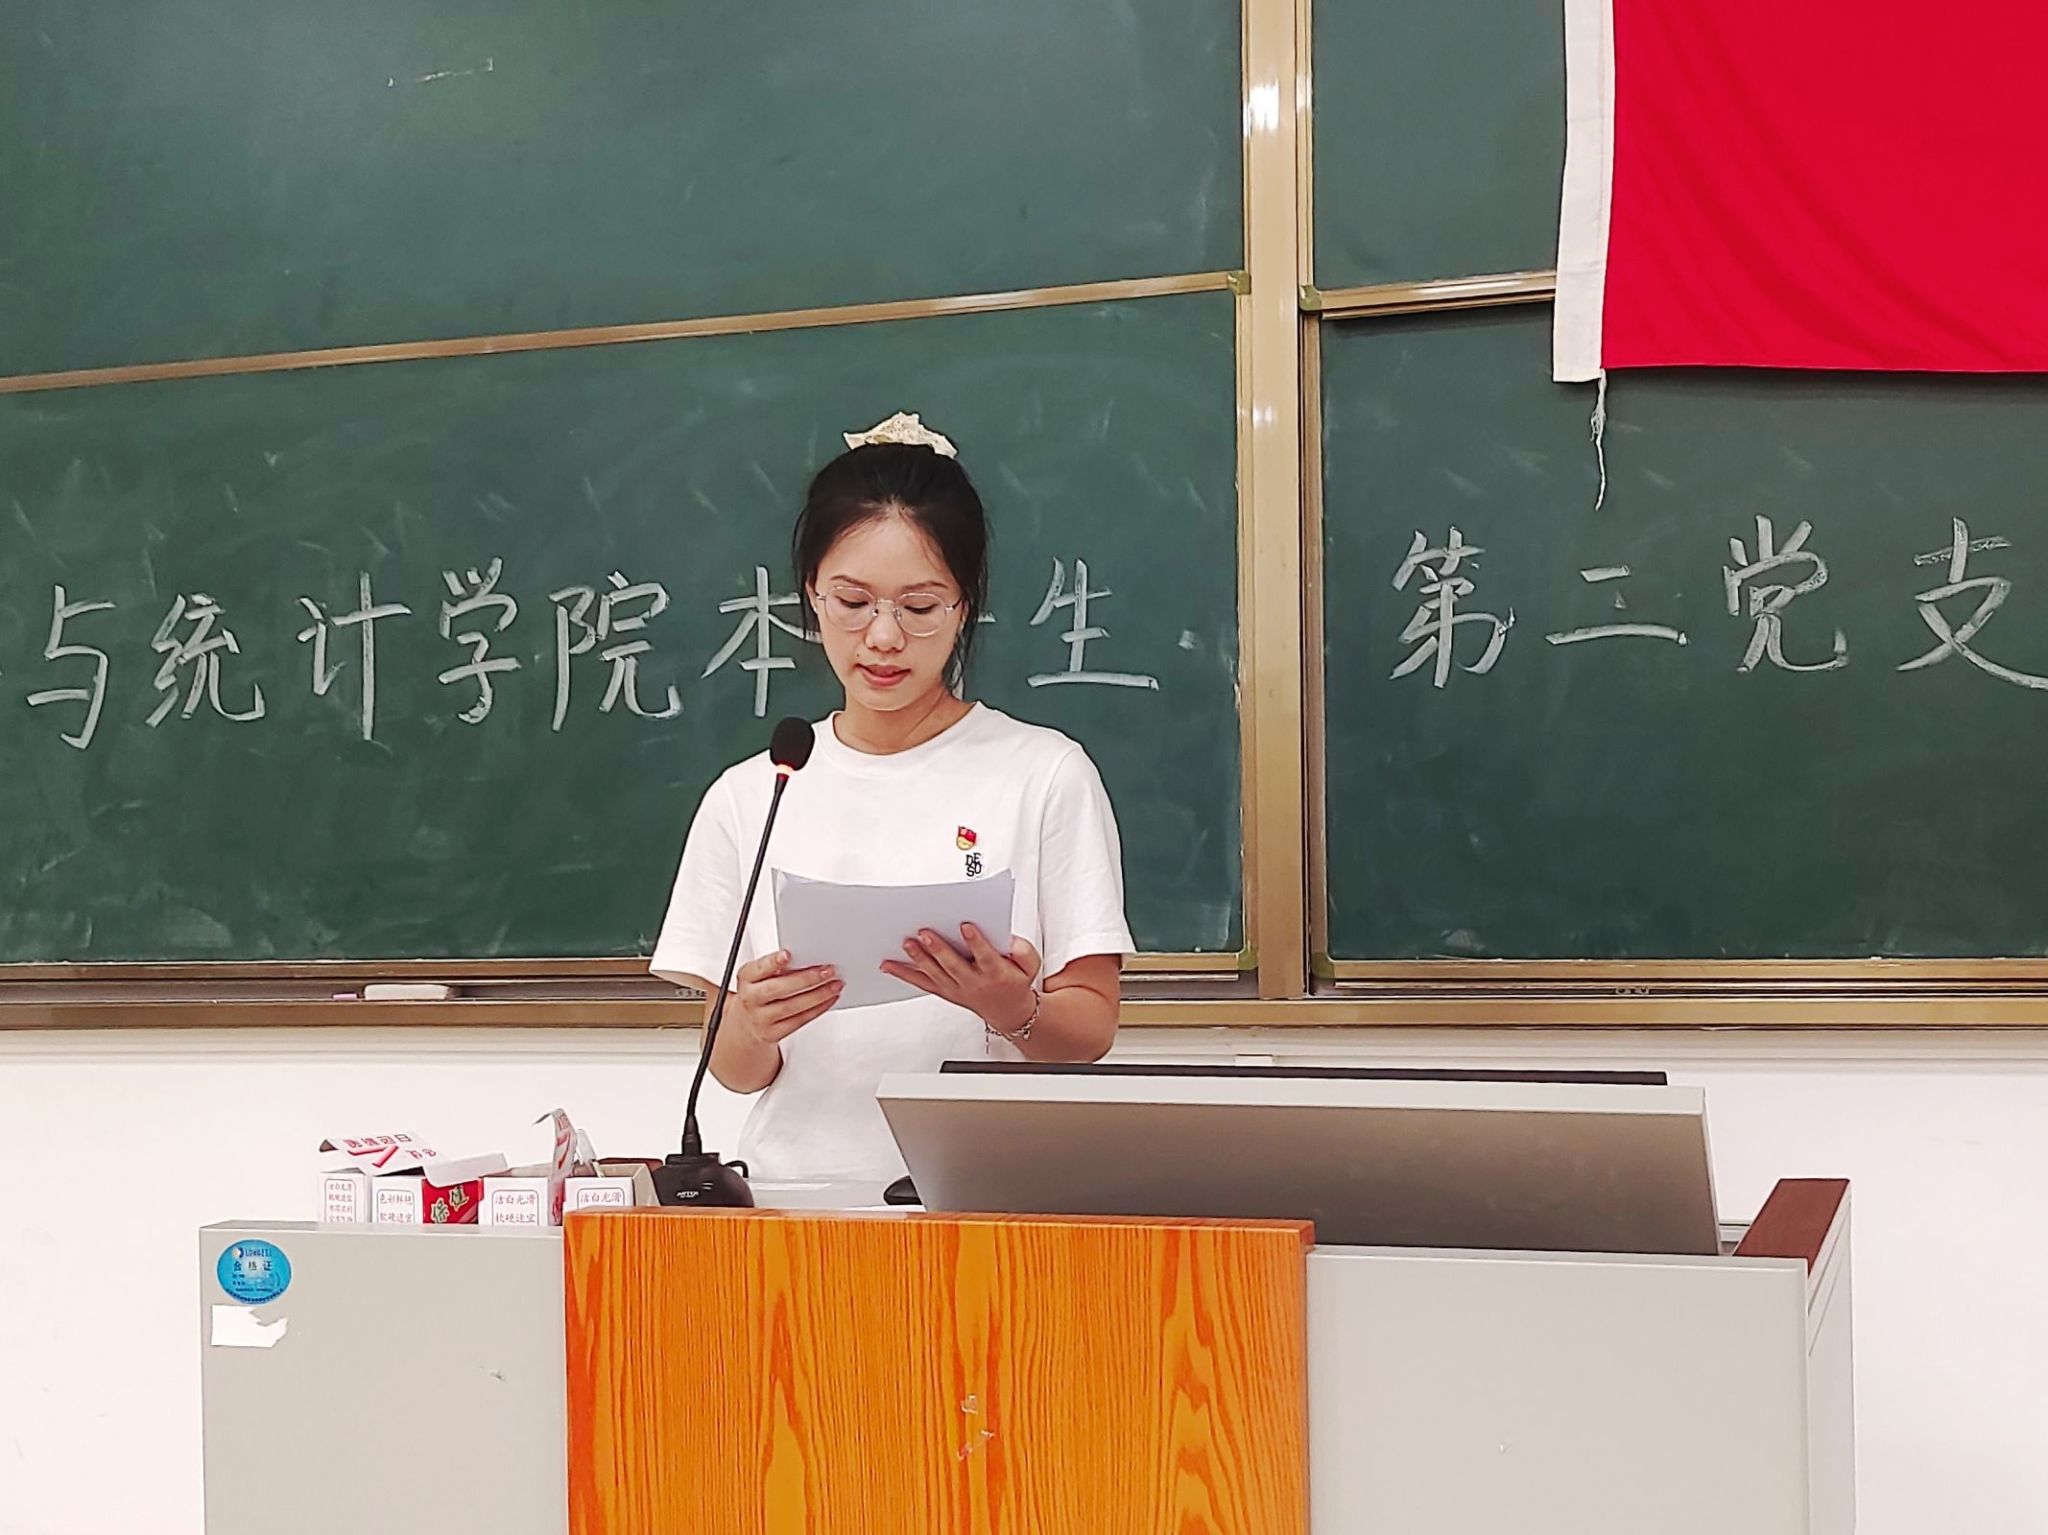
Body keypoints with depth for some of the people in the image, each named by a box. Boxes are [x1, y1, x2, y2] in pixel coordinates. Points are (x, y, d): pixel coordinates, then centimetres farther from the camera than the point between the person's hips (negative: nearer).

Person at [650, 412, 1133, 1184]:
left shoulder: (1045, 773, 2)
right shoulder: (748, 796, 8)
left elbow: (1091, 1031, 1)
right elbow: (735, 1071, 8)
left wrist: (1011, 1009, -20)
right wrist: (752, 1026, -14)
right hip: (802, 1182, 3)